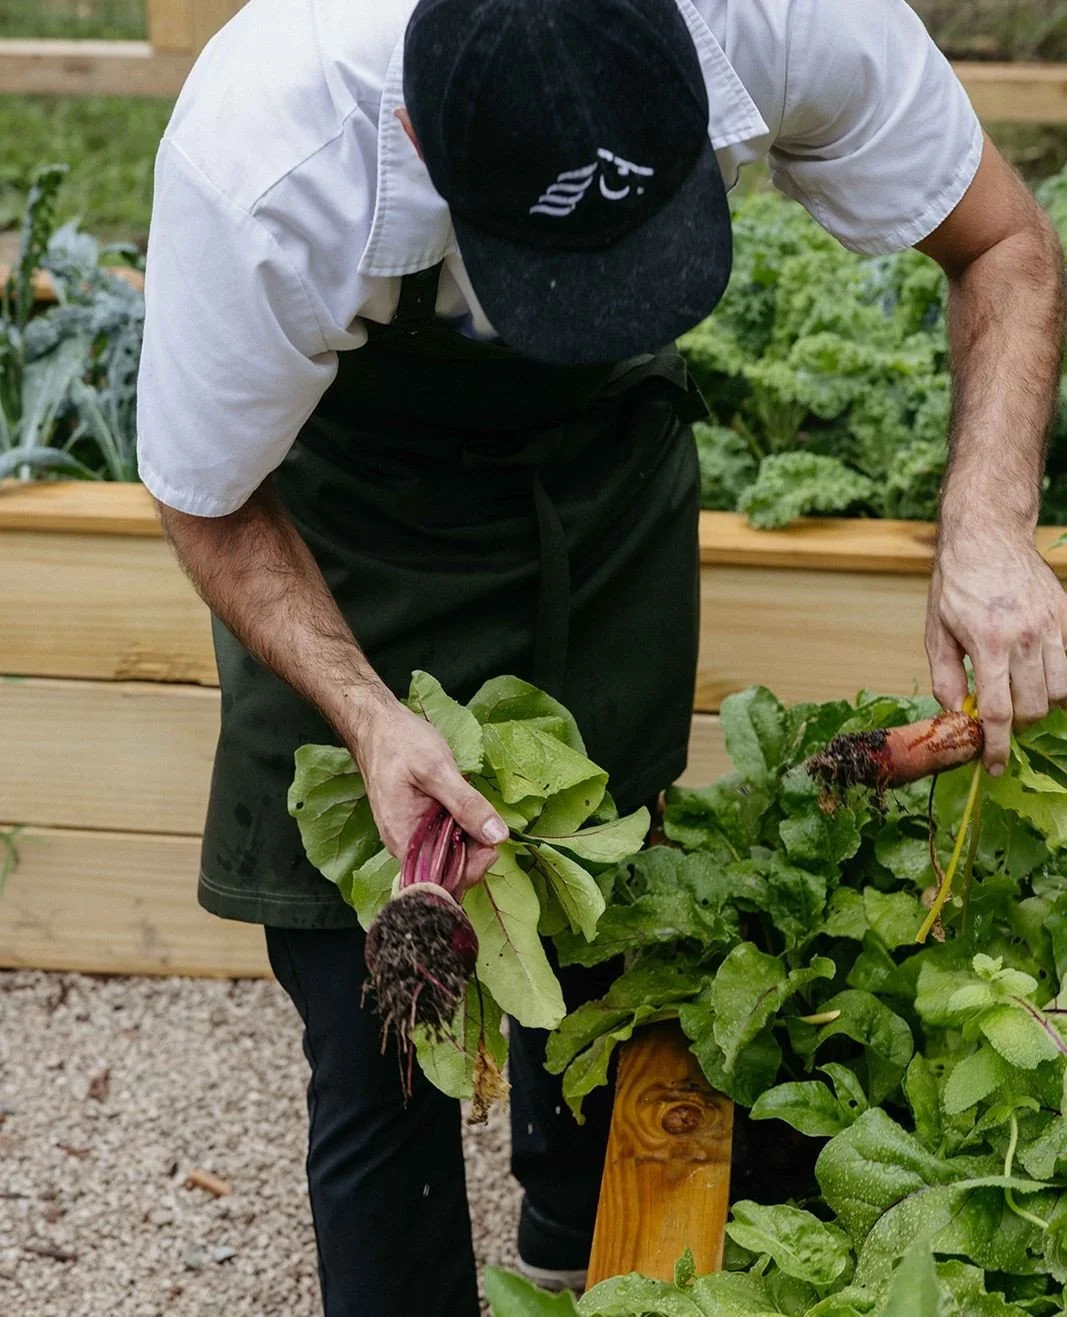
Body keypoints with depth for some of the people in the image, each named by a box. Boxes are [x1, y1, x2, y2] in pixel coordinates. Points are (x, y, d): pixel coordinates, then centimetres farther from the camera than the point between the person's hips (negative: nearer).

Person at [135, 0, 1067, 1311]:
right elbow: (210, 509, -20)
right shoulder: (257, 167, -39)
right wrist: (370, 717, -36)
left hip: (607, 455, 3)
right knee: (378, 1025, -5)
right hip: (351, 496, -2)